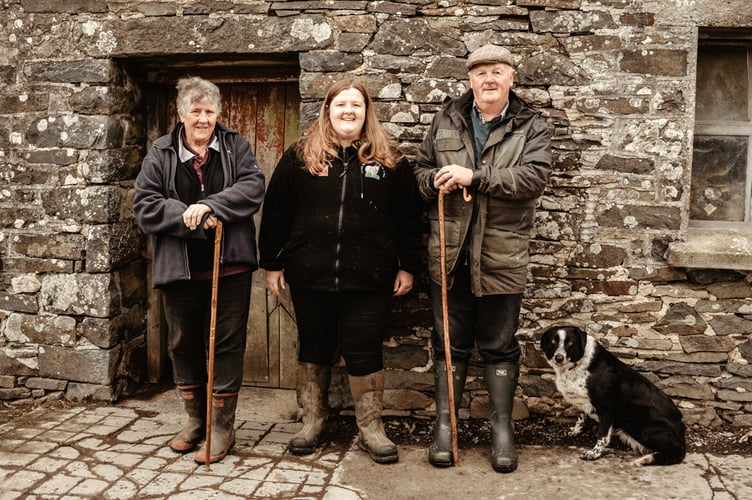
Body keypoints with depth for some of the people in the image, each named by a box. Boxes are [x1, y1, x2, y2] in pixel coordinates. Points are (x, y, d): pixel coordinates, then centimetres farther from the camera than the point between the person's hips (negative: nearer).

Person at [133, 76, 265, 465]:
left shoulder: (235, 145, 4)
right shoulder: (161, 154, 4)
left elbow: (253, 186, -10)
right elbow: (144, 206, -3)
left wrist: (209, 205, -22)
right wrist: (189, 217, -17)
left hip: (229, 268, -1)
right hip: (179, 269, 2)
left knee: (226, 345, 3)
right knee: (183, 345, 13)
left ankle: (223, 426, 16)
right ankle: (195, 419, 32)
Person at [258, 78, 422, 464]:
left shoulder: (389, 160, 4)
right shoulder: (299, 156, 4)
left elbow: (408, 216, 5)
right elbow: (276, 213, 5)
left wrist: (407, 266, 3)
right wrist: (272, 264, 3)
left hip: (369, 278, -1)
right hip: (310, 276, 1)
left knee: (364, 352, 5)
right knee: (313, 349, 14)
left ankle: (371, 427, 21)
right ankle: (312, 421, 31)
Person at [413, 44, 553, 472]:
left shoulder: (531, 127, 1)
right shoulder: (447, 120, 9)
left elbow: (535, 175, -15)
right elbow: (421, 168, 13)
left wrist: (474, 177, -21)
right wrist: (435, 181, -11)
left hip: (502, 257, -2)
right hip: (451, 255, 2)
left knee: (500, 346, 10)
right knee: (450, 344, 11)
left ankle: (503, 428, 23)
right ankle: (445, 424, 23)